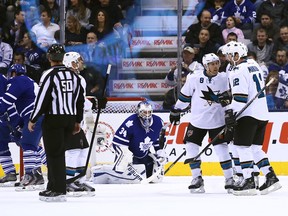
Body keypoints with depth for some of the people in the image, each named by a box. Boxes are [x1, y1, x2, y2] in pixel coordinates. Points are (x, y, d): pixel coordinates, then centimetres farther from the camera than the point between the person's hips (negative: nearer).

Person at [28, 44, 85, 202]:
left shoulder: (49, 75, -12)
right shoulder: (73, 75, 10)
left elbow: (42, 99, -14)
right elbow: (80, 99, 14)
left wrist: (33, 120, -5)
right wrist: (77, 121, 22)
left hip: (54, 119, -7)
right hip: (70, 118, 7)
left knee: (54, 154, -4)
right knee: (58, 153, 15)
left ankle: (58, 191, -8)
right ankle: (53, 187, 20)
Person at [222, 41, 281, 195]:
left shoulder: (238, 71, -12)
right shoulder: (254, 65, 17)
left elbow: (240, 96, -21)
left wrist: (231, 114, -21)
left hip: (249, 114, -9)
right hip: (262, 113, 9)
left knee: (242, 146, -5)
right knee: (255, 148, 14)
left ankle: (249, 182, -10)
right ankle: (271, 178, 8)